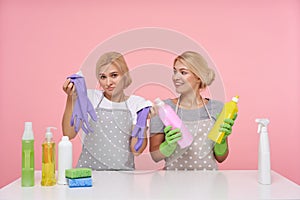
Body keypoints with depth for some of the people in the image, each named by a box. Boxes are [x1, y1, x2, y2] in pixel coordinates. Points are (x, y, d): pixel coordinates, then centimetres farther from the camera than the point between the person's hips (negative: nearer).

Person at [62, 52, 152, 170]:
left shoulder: (136, 104, 2)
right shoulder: (90, 97, 6)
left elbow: (136, 150, -2)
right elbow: (69, 134, -3)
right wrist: (71, 98, -10)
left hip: (123, 171, 0)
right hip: (89, 168, 0)